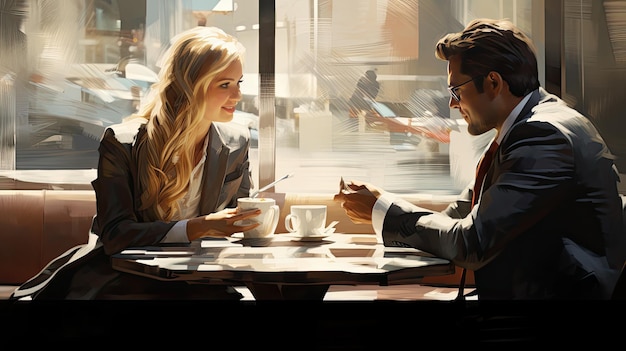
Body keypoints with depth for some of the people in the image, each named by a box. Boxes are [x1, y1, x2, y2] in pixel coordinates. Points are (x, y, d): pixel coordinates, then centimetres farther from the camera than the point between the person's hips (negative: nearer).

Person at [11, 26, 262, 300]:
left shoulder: (237, 144, 5)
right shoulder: (122, 143, -8)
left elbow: (238, 229, 14)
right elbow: (114, 234, -16)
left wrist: (258, 220, -12)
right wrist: (200, 227, -27)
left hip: (200, 284, 3)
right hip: (126, 283, -3)